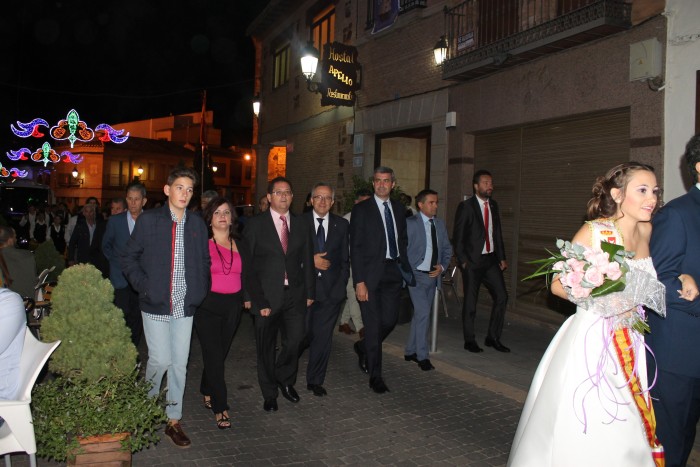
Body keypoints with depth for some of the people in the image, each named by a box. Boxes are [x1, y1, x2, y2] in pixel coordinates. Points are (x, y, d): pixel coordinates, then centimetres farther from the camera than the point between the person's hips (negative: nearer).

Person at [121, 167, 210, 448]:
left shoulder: (197, 224, 6)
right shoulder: (148, 220, -3)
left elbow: (204, 261, 15)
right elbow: (129, 258, 1)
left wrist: (200, 292, 5)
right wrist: (144, 286, -8)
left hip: (185, 306, 3)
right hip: (156, 304, -3)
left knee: (179, 364, 6)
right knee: (160, 359, -4)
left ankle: (173, 421, 19)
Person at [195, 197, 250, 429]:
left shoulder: (239, 244, 9)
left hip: (232, 306, 4)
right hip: (207, 306, -4)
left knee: (221, 353, 13)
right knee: (214, 356, -5)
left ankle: (207, 392, 36)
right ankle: (220, 408, 3)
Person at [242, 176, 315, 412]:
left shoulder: (301, 225, 8)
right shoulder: (255, 225, -3)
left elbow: (307, 261, 11)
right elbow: (248, 265, -6)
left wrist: (309, 292, 5)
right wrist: (257, 299, -11)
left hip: (295, 295, 3)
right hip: (267, 295, -2)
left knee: (294, 341, 1)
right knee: (266, 346, 9)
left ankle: (285, 380, 31)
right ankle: (269, 393, 28)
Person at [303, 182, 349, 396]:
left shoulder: (342, 225, 8)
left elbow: (345, 260, 9)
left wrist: (340, 287, 2)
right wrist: (310, 261, -13)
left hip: (330, 289, 2)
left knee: (323, 337, 6)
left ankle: (315, 380, 21)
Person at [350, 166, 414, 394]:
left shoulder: (399, 208, 10)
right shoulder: (361, 209, -6)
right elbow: (355, 248, -9)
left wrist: (404, 265, 6)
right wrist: (359, 281, -15)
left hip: (393, 271, 5)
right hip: (371, 273, -5)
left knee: (389, 320, 8)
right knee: (373, 325, 1)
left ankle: (363, 347, 38)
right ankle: (375, 376, 16)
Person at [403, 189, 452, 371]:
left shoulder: (440, 224, 10)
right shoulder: (410, 224, -9)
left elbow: (447, 249, 15)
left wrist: (442, 266, -1)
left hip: (433, 275, 6)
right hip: (416, 275, -6)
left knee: (419, 315, 13)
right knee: (423, 313, -12)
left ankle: (410, 351, 26)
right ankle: (422, 356, 0)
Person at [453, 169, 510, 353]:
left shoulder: (494, 205, 11)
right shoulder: (466, 207, -7)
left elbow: (497, 233, 15)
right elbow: (458, 236, -7)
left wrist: (502, 258, 9)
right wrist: (463, 260, -11)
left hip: (491, 260, 6)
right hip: (472, 261, -5)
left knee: (501, 296, 2)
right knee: (470, 302, 2)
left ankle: (493, 338, 15)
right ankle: (470, 341, 17)